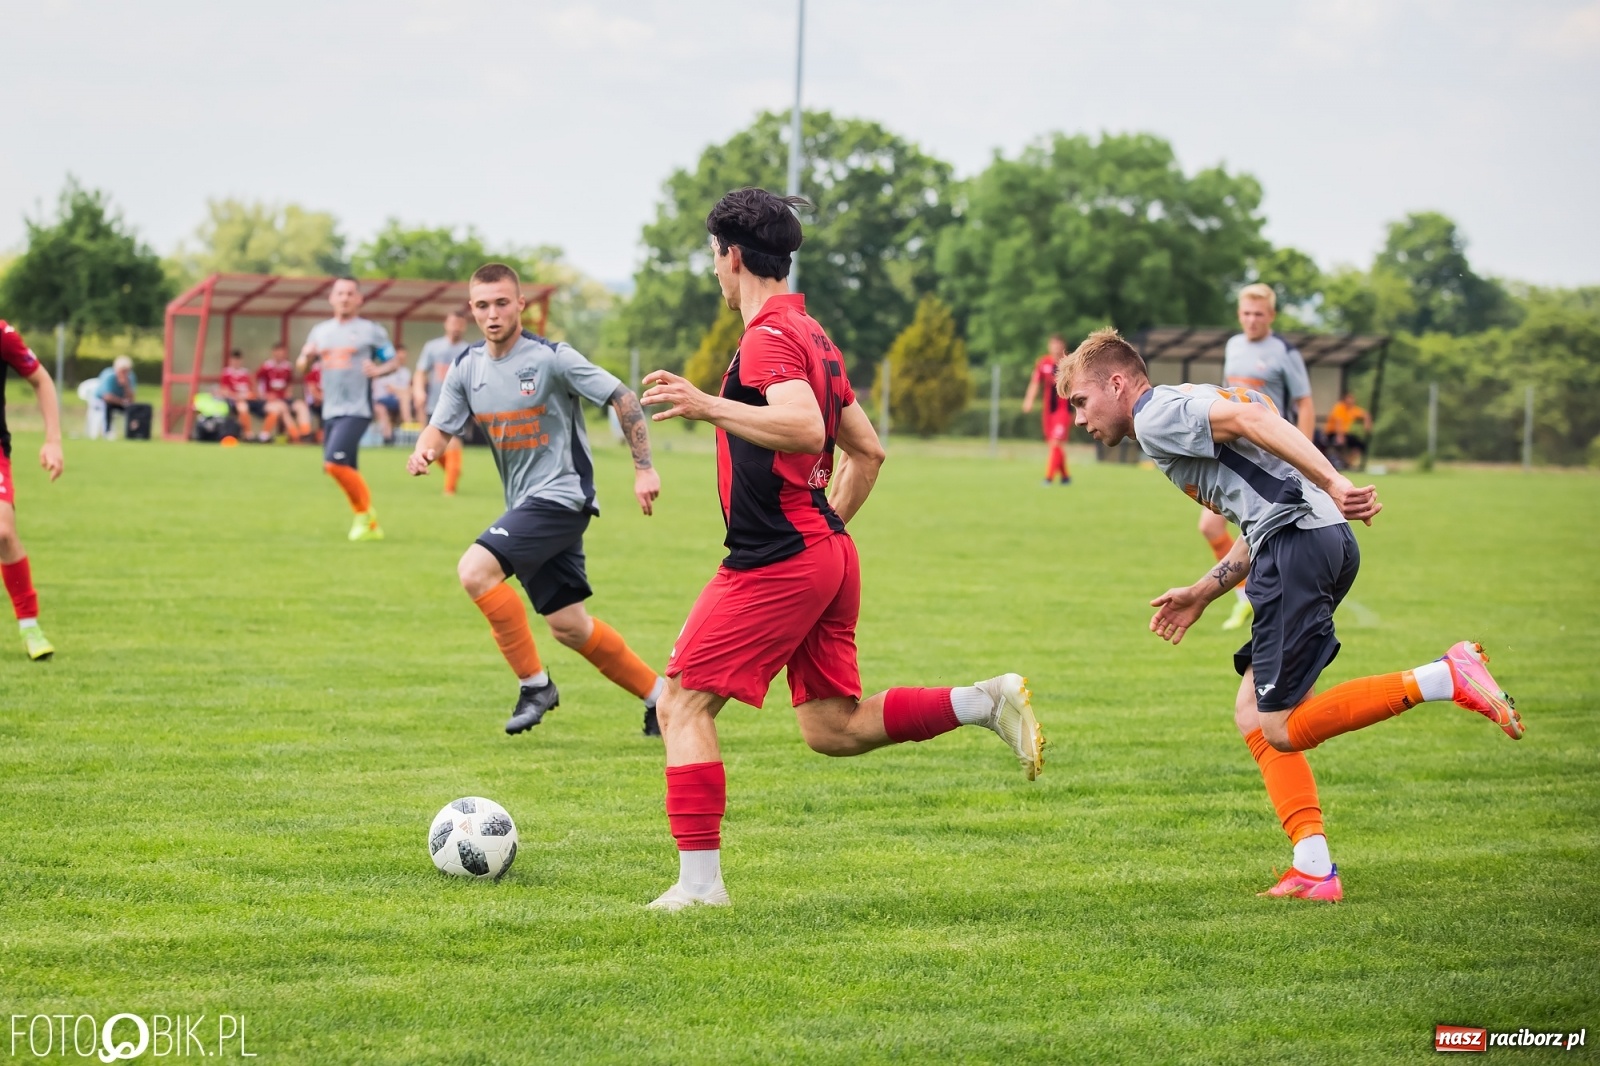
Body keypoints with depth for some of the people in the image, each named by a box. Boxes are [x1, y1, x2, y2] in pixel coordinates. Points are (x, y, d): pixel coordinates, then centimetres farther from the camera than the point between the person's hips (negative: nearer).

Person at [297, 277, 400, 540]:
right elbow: (302, 366, 18)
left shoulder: (371, 331, -1)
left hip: (357, 410, -6)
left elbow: (392, 361, 2)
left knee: (334, 463, -21)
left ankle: (366, 514, -6)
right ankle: (369, 525, 21)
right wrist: (306, 357, -6)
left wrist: (378, 370, -19)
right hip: (331, 410, 6)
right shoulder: (320, 331, 14)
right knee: (346, 471, 8)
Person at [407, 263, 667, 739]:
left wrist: (644, 469, -13)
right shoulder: (467, 368, 5)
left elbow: (624, 399, -10)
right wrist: (424, 450, -16)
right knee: (568, 626, 9)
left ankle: (534, 683, -10)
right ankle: (657, 694, 25)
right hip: (526, 504, 7)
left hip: (561, 495, -7)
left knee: (475, 570, -23)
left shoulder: (552, 358, -13)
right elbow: (441, 428, 8)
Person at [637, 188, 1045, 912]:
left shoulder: (768, 337, -13)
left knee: (683, 703, -3)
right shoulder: (812, 336, 18)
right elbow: (867, 452, 23)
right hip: (826, 553, 9)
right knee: (834, 729, 13)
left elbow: (803, 427, -31)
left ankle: (700, 882, -6)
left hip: (776, 562, -9)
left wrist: (707, 406, -31)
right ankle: (988, 702, 4)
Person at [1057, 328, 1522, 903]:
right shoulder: (1187, 410, 30)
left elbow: (1249, 417, -17)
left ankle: (1446, 677, -16)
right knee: (1252, 714, 13)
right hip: (1328, 538, 10)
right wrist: (1201, 594, 29)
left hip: (1297, 542, -10)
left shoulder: (1157, 414, 0)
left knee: (1281, 730, -8)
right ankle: (1313, 869, 5)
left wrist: (1332, 483, -27)